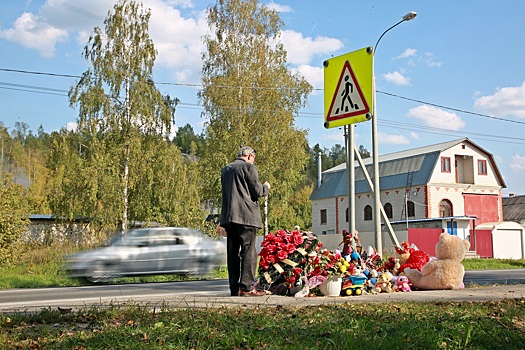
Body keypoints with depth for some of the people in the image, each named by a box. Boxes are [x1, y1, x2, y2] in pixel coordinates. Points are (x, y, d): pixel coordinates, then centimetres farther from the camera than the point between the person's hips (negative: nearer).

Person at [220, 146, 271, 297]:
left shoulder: (225, 169, 18)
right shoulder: (249, 167, -4)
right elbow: (258, 191, -7)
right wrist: (266, 187, 14)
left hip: (228, 216, 7)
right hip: (246, 215, -7)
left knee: (233, 252, 8)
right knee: (249, 250, -5)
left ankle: (234, 288, 9)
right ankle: (247, 287, -9)